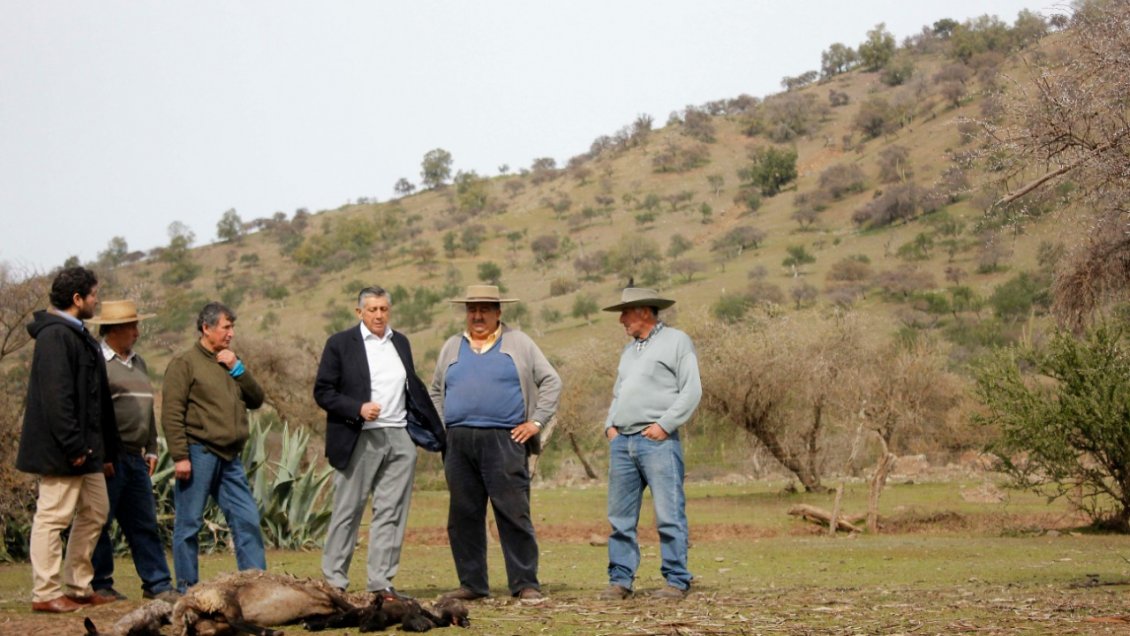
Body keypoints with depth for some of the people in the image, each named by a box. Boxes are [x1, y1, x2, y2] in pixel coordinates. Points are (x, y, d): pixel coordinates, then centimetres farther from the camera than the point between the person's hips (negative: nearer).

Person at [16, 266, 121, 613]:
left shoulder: (80, 337, 18)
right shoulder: (55, 336, -14)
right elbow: (56, 396, -23)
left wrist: (106, 449, 18)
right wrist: (72, 445, -24)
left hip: (85, 449, 11)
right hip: (59, 449, -11)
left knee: (95, 512, 14)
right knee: (53, 517, -5)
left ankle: (78, 587, 21)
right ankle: (45, 593, 0)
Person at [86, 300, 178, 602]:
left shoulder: (138, 363, 19)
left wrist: (151, 449, 19)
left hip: (135, 457, 8)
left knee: (144, 523, 8)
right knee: (100, 523, 0)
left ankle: (157, 583, 10)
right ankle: (99, 584, 8)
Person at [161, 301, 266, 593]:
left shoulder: (231, 363, 18)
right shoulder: (185, 363, -3)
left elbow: (256, 400, 12)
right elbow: (172, 415, -10)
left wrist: (237, 369, -1)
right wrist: (180, 456, -16)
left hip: (229, 457, 6)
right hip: (199, 454, -6)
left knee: (247, 519, 3)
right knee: (189, 523, 1)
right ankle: (187, 587, 9)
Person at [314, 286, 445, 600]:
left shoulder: (400, 342, 15)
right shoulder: (340, 344, -1)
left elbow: (414, 388, 20)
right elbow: (322, 392, -4)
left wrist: (436, 431, 13)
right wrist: (358, 408, -17)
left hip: (400, 439, 5)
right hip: (359, 441, -4)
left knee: (392, 512, 3)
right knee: (347, 511, 1)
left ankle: (381, 580, 8)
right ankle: (334, 580, 9)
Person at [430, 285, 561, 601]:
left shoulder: (519, 344, 9)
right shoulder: (452, 348, 18)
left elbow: (551, 381, 9)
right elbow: (436, 393, 25)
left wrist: (535, 422, 0)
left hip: (503, 441, -3)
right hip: (459, 442, 4)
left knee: (514, 515, -7)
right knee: (463, 517, 4)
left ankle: (525, 584, -3)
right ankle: (472, 584, 12)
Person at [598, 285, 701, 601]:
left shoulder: (676, 341, 2)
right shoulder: (629, 349, 23)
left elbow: (691, 390, -6)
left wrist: (664, 424, -13)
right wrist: (610, 425, 10)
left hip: (657, 441, -7)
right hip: (622, 442, 7)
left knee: (669, 515, -7)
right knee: (620, 517, 6)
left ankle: (677, 581, -3)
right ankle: (620, 580, 11)